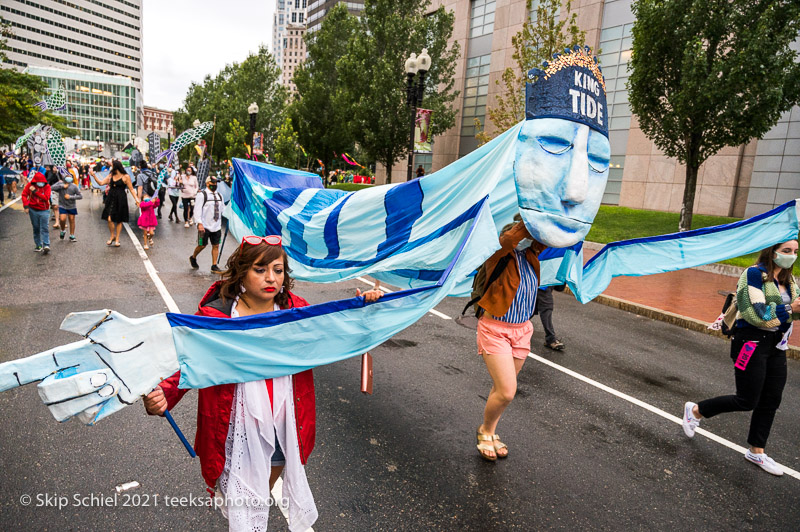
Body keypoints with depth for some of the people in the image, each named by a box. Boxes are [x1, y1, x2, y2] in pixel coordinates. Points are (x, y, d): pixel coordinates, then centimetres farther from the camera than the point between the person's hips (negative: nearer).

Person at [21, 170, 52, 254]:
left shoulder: (47, 186, -5)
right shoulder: (30, 185, 0)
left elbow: (46, 198, -16)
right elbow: (24, 194, 0)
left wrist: (35, 191, -20)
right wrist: (26, 206, -9)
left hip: (44, 210, -2)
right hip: (33, 210, 2)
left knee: (44, 228, -9)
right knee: (36, 228, 8)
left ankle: (46, 245, -14)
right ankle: (39, 245, 15)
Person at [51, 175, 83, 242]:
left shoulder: (74, 186, -7)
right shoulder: (60, 183, -5)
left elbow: (80, 196, -6)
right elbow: (52, 188, -18)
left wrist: (70, 197, -16)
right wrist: (62, 186, -21)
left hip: (72, 206, 1)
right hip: (62, 206, -1)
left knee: (72, 220, 7)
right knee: (62, 219, -13)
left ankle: (72, 236, 18)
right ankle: (63, 231, 18)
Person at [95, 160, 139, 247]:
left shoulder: (125, 176, -4)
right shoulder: (110, 175, 11)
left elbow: (131, 189, -4)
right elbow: (101, 183, 8)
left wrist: (136, 199, -12)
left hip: (121, 200, -4)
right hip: (111, 198, 4)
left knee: (119, 220, 5)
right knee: (109, 219, -5)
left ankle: (117, 239, 16)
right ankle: (112, 236, 16)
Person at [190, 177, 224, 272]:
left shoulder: (219, 195, 14)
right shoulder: (202, 195, -7)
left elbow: (222, 209, 21)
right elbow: (197, 210, -12)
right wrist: (200, 223, -20)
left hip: (216, 226, 5)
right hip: (205, 226, -5)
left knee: (216, 246, 4)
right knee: (202, 245, 3)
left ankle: (214, 266, 11)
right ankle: (193, 258, 31)